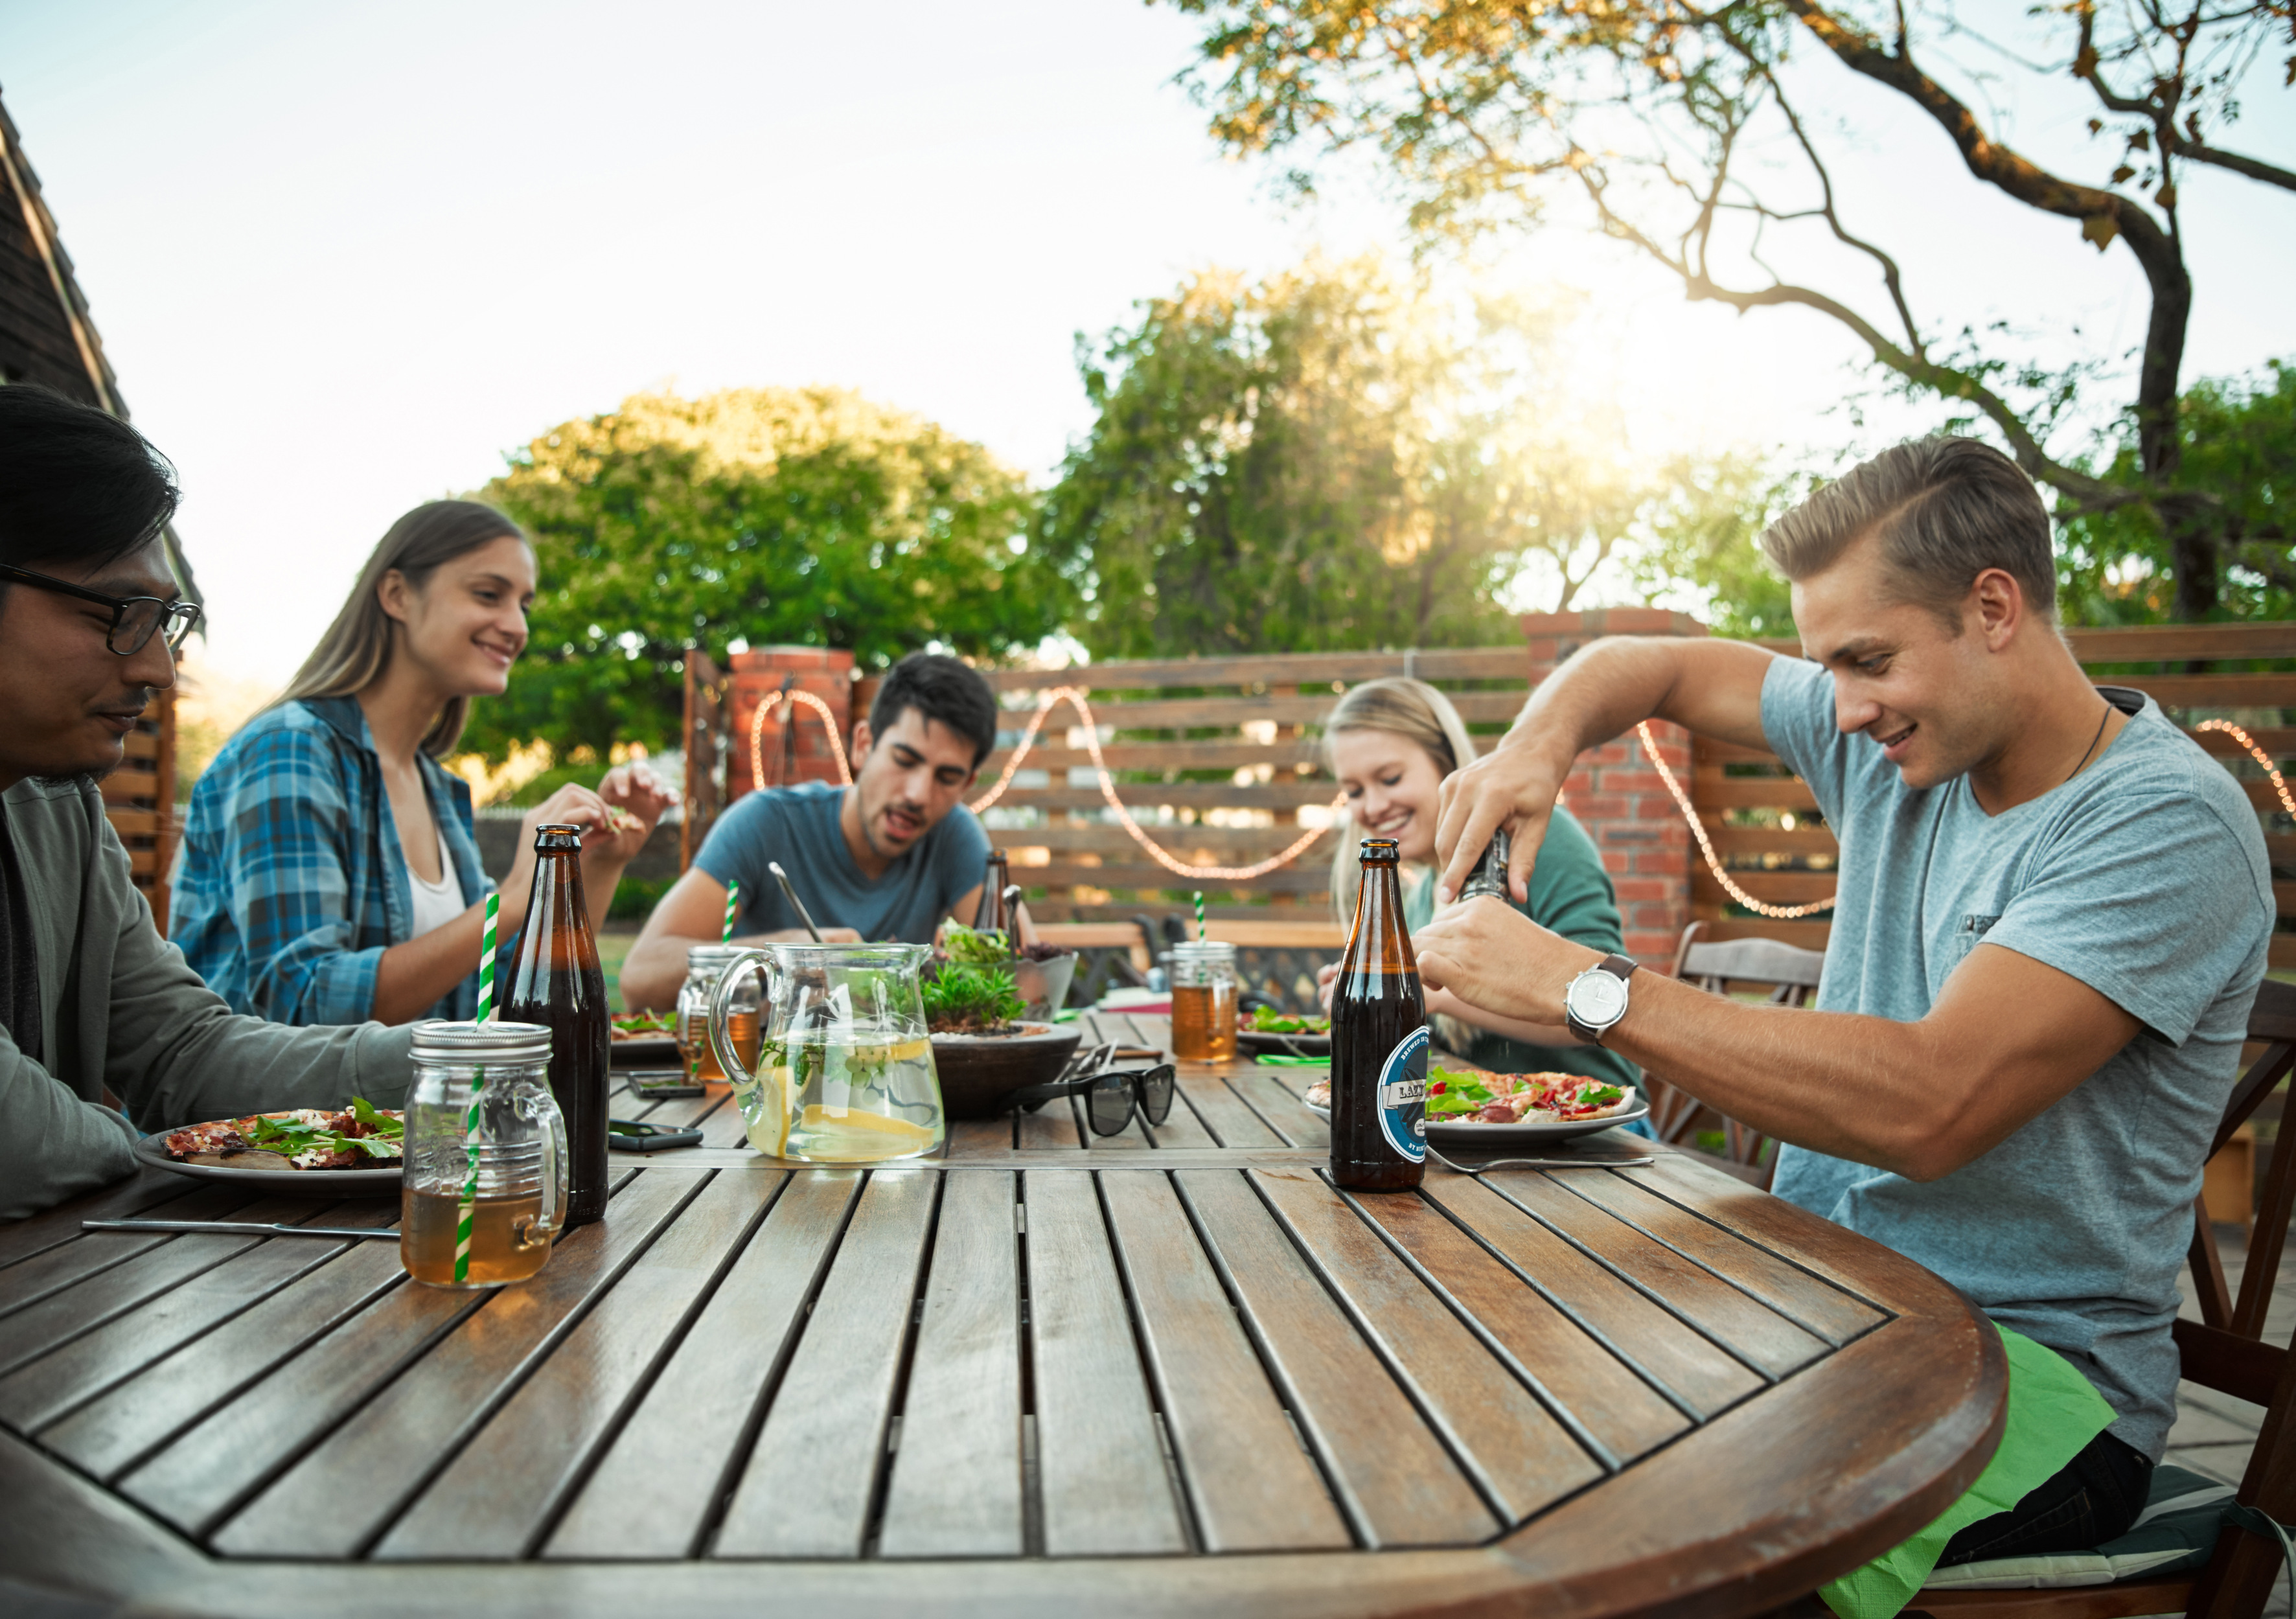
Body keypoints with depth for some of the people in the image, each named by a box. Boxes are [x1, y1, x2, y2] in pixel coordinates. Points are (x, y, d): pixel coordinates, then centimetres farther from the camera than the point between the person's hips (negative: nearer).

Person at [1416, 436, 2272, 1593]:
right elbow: (1652, 668, 17)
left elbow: (1929, 1107, -29)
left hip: (2037, 1373, -6)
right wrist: (1541, 742, -7)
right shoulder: (1892, 745, 6)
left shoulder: (2171, 824, -16)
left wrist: (1586, 986, -28)